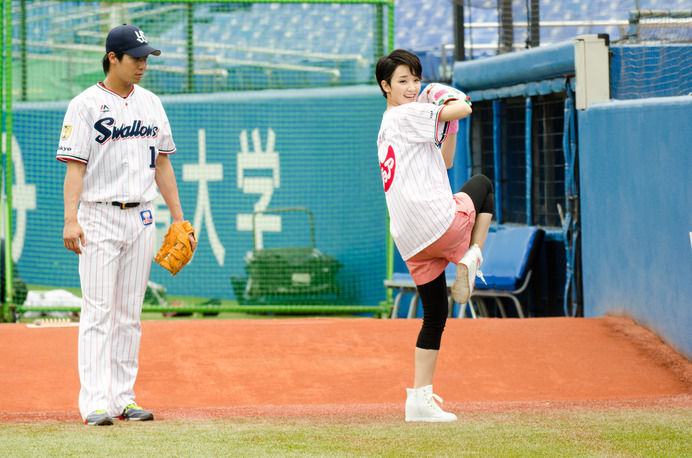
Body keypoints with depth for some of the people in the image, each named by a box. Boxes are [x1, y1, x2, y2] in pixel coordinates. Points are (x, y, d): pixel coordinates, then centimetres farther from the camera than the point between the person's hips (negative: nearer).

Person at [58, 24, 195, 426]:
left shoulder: (151, 104, 11)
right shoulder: (86, 105, -5)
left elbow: (162, 163, 16)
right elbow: (75, 166, -10)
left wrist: (178, 218, 11)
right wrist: (70, 219, -20)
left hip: (142, 219, 5)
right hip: (99, 216, -5)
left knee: (130, 313, 7)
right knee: (98, 311, -9)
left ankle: (124, 399, 11)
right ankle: (95, 403, -12)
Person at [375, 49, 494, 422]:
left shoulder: (386, 129, 25)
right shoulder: (407, 115, -4)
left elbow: (444, 163, 31)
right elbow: (463, 109, -10)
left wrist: (448, 125, 20)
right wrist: (454, 104, 13)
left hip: (412, 243, 8)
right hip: (439, 220, -8)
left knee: (434, 315, 12)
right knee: (482, 184, 22)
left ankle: (419, 398, 4)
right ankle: (470, 259, 5)